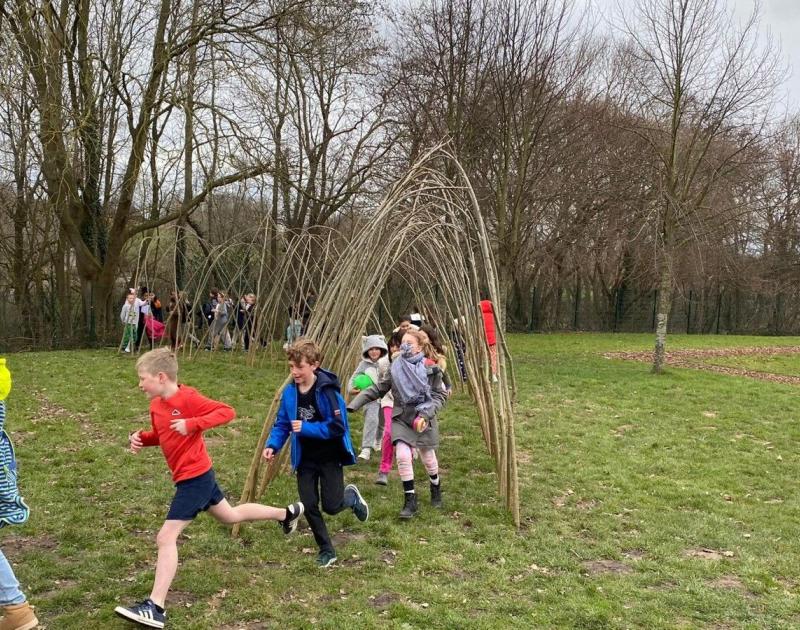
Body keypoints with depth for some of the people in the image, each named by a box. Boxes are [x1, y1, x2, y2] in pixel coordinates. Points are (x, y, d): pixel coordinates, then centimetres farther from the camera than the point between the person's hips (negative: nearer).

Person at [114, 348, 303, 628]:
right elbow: (160, 435, 19)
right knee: (230, 515, 27)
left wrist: (191, 424, -31)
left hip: (195, 477, -10)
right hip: (198, 476, 10)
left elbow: (226, 412, -24)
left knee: (166, 537, -13)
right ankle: (288, 513, 43)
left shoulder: (187, 398, -20)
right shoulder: (156, 405, 5)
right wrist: (141, 437, -1)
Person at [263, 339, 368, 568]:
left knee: (331, 506, -4)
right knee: (309, 506, 4)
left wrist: (306, 428, -27)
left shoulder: (327, 390, -22)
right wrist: (272, 445, -14)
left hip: (330, 457, -4)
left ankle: (352, 497, 31)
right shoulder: (289, 392, -6)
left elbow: (337, 427, -23)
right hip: (305, 460, 5)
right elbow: (281, 423, 3)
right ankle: (326, 550, 23)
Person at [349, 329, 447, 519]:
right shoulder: (396, 368, -2)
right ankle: (410, 501, -4)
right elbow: (379, 389, 2)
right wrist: (354, 404, -6)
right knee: (403, 455, -17)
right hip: (401, 418, 1)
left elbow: (440, 395, -6)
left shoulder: (431, 368, -10)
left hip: (423, 419, -1)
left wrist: (426, 414, -20)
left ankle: (436, 488, 45)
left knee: (428, 457, 14)